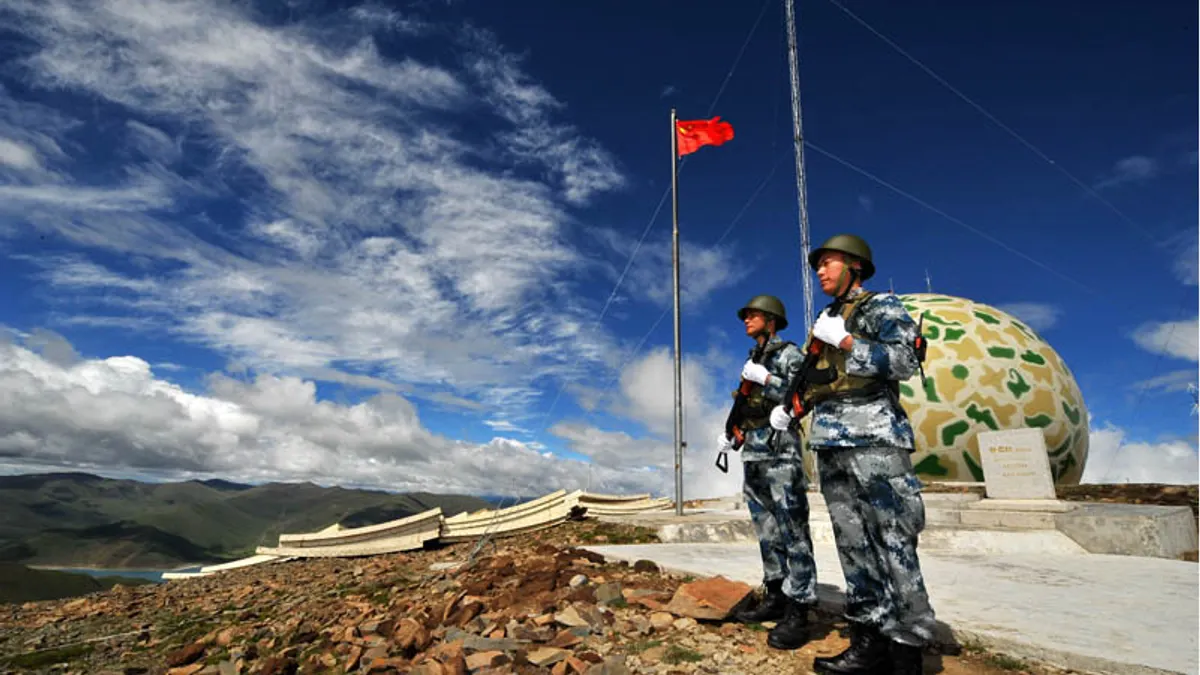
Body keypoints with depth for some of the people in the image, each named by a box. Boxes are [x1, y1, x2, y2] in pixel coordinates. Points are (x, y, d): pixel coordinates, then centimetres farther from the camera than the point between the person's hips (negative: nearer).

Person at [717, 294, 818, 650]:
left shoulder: (789, 354, -1)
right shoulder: (753, 360, 20)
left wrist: (765, 378, -17)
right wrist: (729, 433, 9)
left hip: (780, 449, -8)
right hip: (752, 452, 8)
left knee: (792, 530, -7)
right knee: (766, 530, 11)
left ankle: (797, 612, -3)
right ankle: (775, 598, 20)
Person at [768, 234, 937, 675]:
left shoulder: (882, 307, 3)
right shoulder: (826, 323, 21)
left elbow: (905, 361, -13)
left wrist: (844, 340, -12)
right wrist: (788, 407, 7)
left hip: (874, 438, -7)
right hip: (829, 443, 7)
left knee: (893, 546, -6)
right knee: (853, 543, 7)